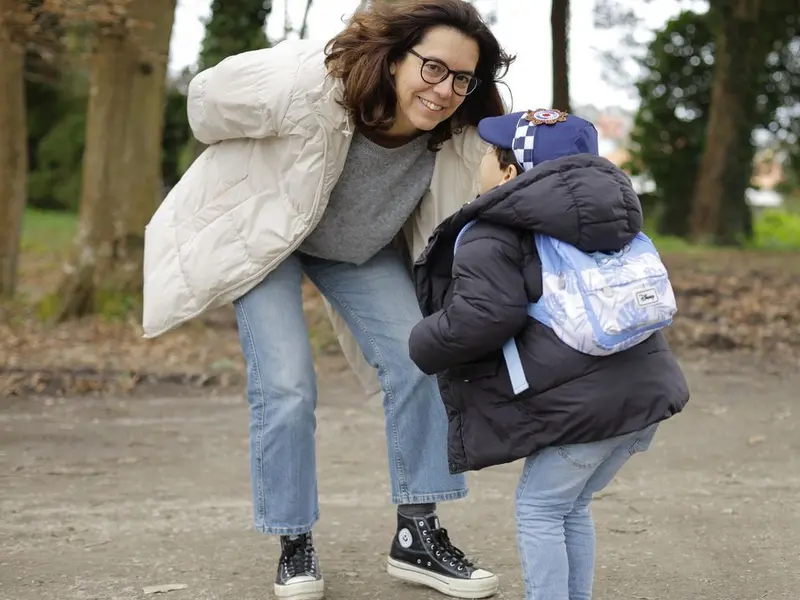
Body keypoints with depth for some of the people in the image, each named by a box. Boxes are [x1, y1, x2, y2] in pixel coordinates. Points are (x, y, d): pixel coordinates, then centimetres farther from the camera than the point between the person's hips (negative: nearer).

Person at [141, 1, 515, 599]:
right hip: (265, 231, -4)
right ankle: (295, 547, 5)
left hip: (364, 247, 4)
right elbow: (209, 96, -16)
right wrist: (253, 172, 0)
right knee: (286, 386, -14)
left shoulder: (458, 137, -25)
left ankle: (417, 536, 4)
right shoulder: (303, 85, -38)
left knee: (420, 361, -9)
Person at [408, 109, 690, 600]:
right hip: (647, 388, 9)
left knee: (540, 508, 6)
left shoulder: (488, 237, -5)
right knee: (570, 507, 21)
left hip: (586, 400, -8)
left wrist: (424, 346, 0)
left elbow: (484, 317, -17)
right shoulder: (600, 220, 23)